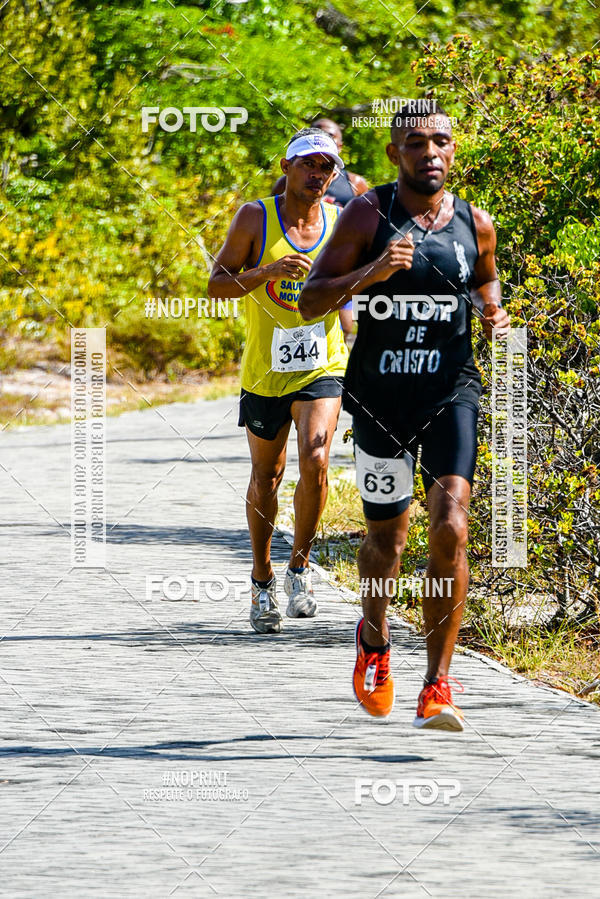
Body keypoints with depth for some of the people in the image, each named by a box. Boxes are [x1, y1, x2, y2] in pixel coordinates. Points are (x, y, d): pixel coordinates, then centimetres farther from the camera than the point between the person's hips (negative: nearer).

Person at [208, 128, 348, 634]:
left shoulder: (342, 223, 1)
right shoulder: (256, 218, -6)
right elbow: (218, 284, -8)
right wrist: (267, 271, -24)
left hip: (322, 367, 0)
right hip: (265, 368, 0)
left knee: (315, 461, -20)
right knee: (267, 474, 10)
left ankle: (300, 566, -1)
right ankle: (262, 579, 29)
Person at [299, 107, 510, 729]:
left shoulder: (475, 225, 4)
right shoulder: (367, 215, -5)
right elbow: (311, 301, -9)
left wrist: (493, 317, 4)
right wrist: (370, 273, -24)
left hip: (451, 391, 1)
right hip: (379, 396, -1)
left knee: (450, 529, -17)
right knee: (387, 538, 10)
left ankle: (436, 689, -12)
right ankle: (374, 638, 43)